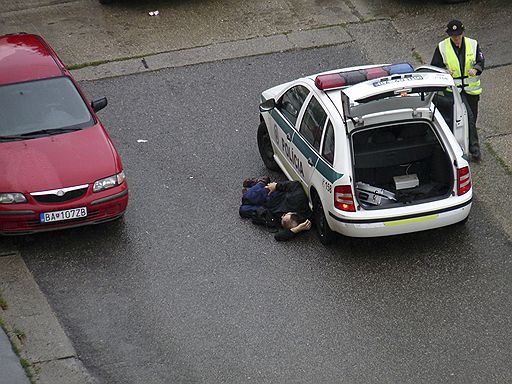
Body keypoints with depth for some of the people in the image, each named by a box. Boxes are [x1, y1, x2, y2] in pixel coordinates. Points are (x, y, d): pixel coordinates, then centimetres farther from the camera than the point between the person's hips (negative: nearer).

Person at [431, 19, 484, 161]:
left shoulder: (473, 44, 0)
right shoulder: (442, 47, -5)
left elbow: (481, 61, 5)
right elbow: (434, 66, 2)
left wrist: (475, 69, -18)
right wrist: (445, 71, -19)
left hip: (471, 89, 3)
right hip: (454, 89, -3)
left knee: (472, 116, 9)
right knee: (468, 116, -11)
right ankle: (474, 147, 1)